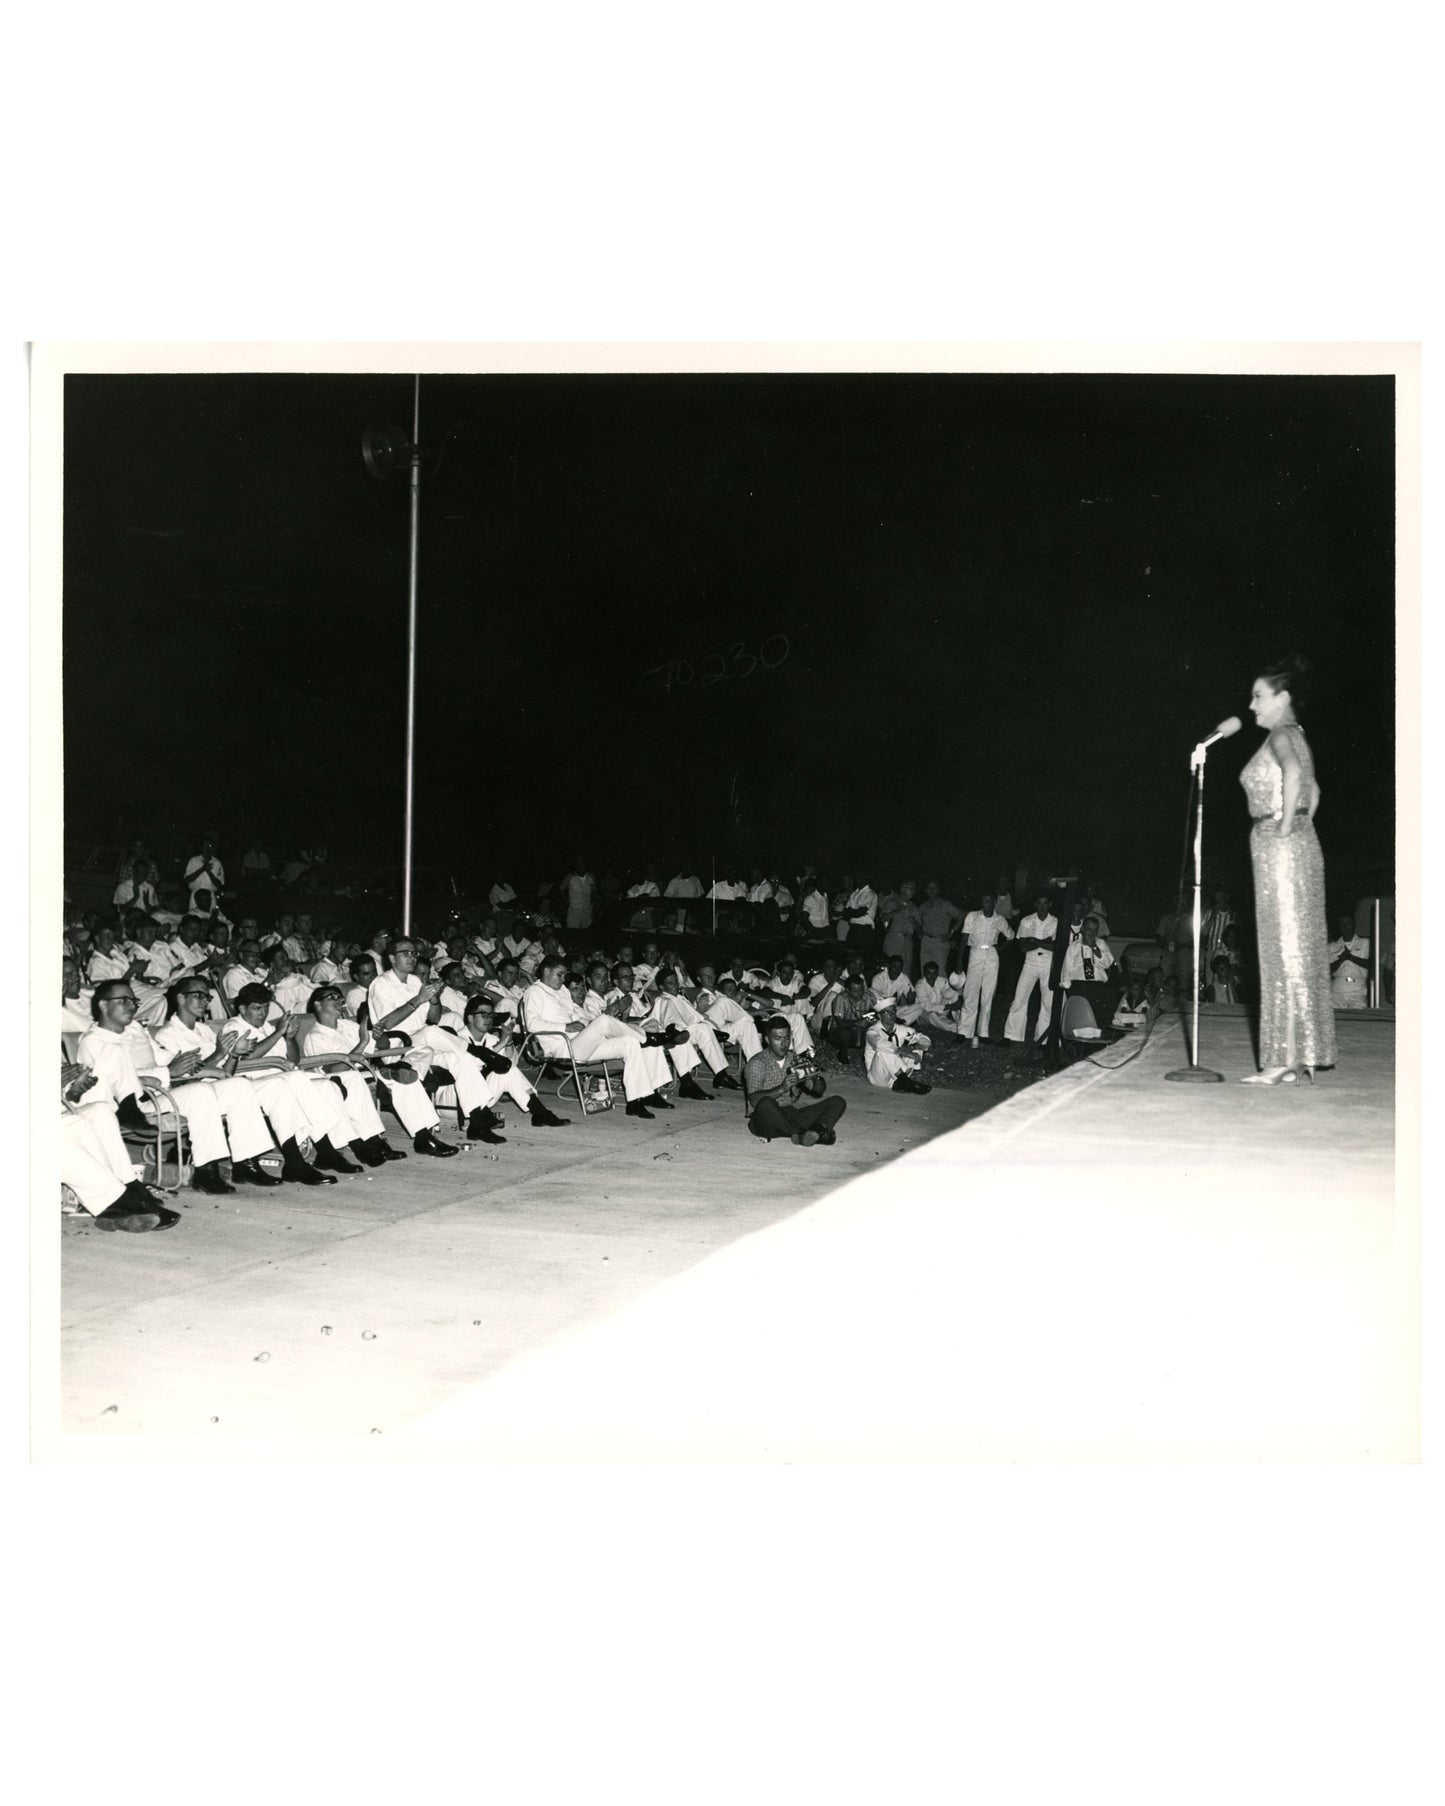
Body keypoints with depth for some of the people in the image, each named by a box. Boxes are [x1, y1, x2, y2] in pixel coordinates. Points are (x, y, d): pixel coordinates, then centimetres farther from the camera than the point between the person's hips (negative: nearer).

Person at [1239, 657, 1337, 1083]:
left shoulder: (1281, 734, -9)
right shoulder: (1294, 736, 19)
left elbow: (1294, 773, -30)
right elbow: (1312, 791, 30)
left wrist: (1286, 826, -24)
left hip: (1280, 846, -9)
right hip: (1297, 846, 9)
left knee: (1286, 947, -8)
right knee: (1295, 950, 9)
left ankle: (1287, 1059, -7)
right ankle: (1297, 1058, 13)